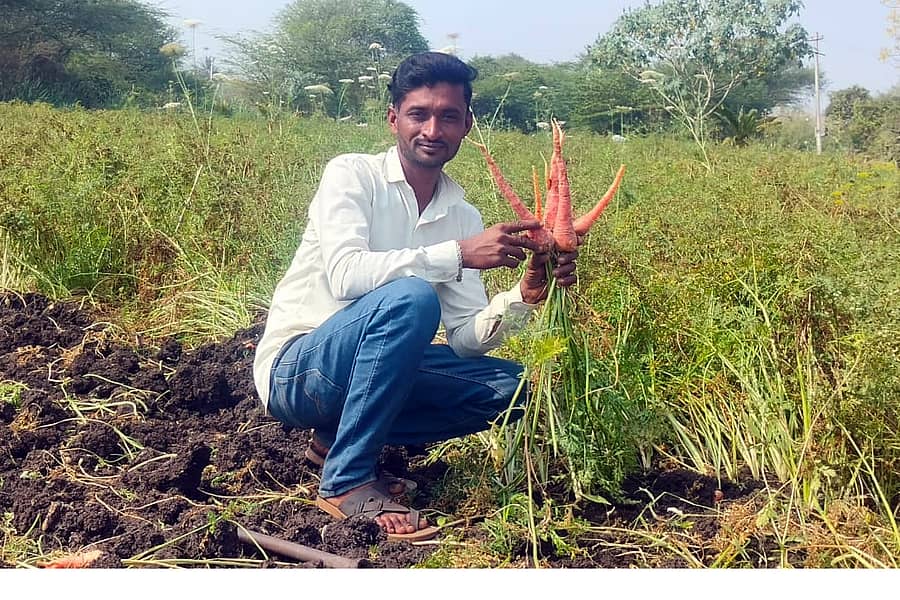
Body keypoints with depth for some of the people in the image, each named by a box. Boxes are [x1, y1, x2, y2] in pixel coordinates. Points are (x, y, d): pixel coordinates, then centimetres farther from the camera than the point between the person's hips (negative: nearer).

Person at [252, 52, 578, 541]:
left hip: (373, 373, 7)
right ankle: (346, 481, -23)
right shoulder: (353, 175, -11)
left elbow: (466, 339, -2)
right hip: (292, 370, -6)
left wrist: (525, 296, -20)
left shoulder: (462, 216, 4)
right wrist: (458, 254, -33)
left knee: (507, 385, -3)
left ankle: (337, 439, 1)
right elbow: (344, 275, -29)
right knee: (409, 298, -31)